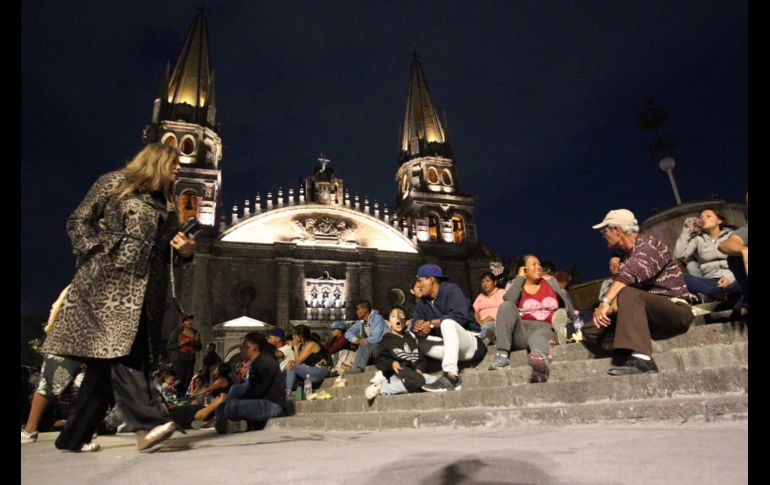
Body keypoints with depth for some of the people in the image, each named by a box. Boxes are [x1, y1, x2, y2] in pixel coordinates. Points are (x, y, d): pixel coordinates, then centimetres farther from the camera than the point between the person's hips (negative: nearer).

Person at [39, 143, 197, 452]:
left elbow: (166, 255, 22)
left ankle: (74, 436, 14)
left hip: (144, 291, 6)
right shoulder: (115, 183, 5)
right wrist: (98, 252, -9)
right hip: (108, 283, -6)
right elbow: (78, 222, 3)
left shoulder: (167, 205, 20)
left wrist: (185, 252, 0)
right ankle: (149, 421, -25)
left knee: (107, 359, 5)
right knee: (118, 347, -18)